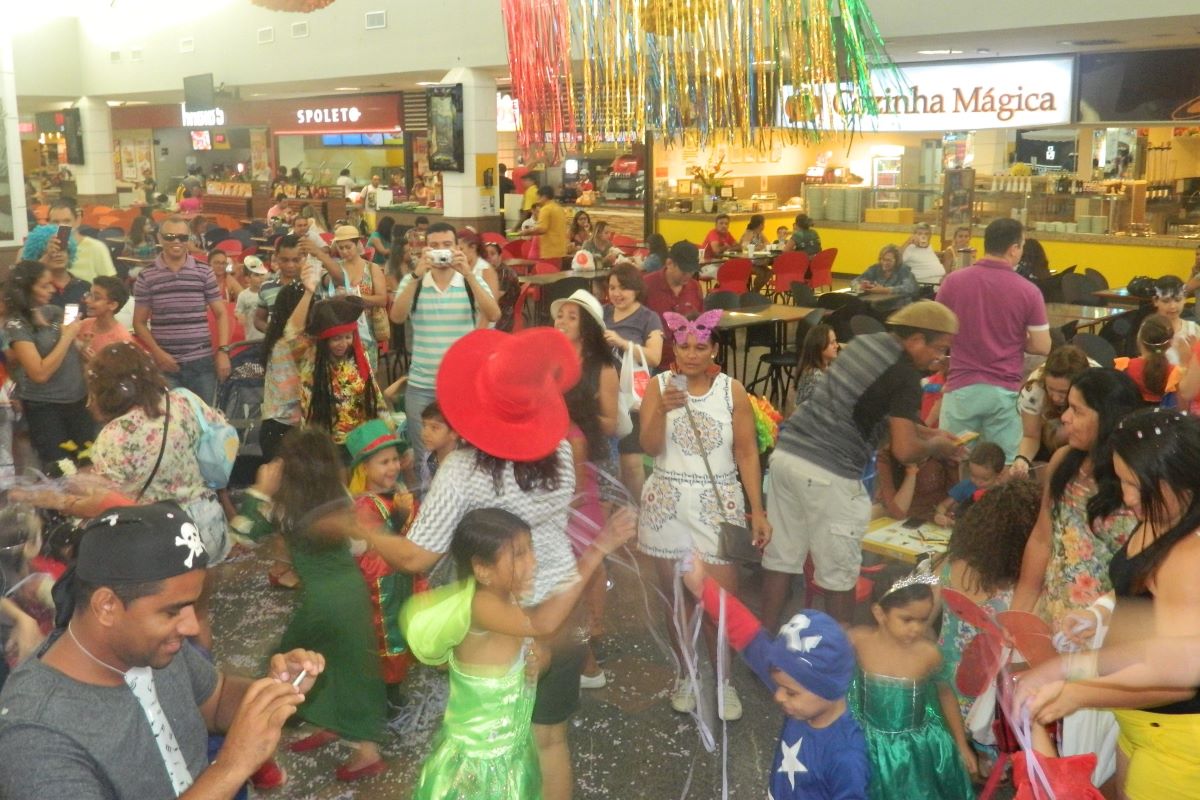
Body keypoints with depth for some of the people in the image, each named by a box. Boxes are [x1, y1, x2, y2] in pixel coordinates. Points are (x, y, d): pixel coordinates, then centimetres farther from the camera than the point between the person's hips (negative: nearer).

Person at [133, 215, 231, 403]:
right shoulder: (146, 276, 2)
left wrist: (223, 350, -4)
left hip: (202, 361, 1)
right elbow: (139, 322, 5)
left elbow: (221, 314, 7)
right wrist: (157, 353, -8)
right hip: (166, 364, -1)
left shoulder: (204, 273, 4)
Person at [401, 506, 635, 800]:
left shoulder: (508, 598, -5)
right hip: (476, 760, -7)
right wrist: (595, 551, -49)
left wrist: (537, 660, -16)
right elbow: (542, 623, -47)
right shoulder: (480, 606, -31)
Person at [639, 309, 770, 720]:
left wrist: (758, 511, -2)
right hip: (668, 504, 1)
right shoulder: (659, 386, -1)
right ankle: (685, 675, 31)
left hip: (718, 503, -1)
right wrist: (663, 410, -25)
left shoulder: (732, 390, -3)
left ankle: (722, 680, 19)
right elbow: (650, 447, -8)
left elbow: (747, 453, 0)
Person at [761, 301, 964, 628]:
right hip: (829, 473, -8)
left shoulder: (864, 342, 14)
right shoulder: (904, 376, -10)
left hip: (786, 453, 8)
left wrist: (926, 431, 26)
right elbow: (905, 451, -14)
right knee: (839, 574, 8)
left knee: (781, 557, 16)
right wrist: (935, 446, 7)